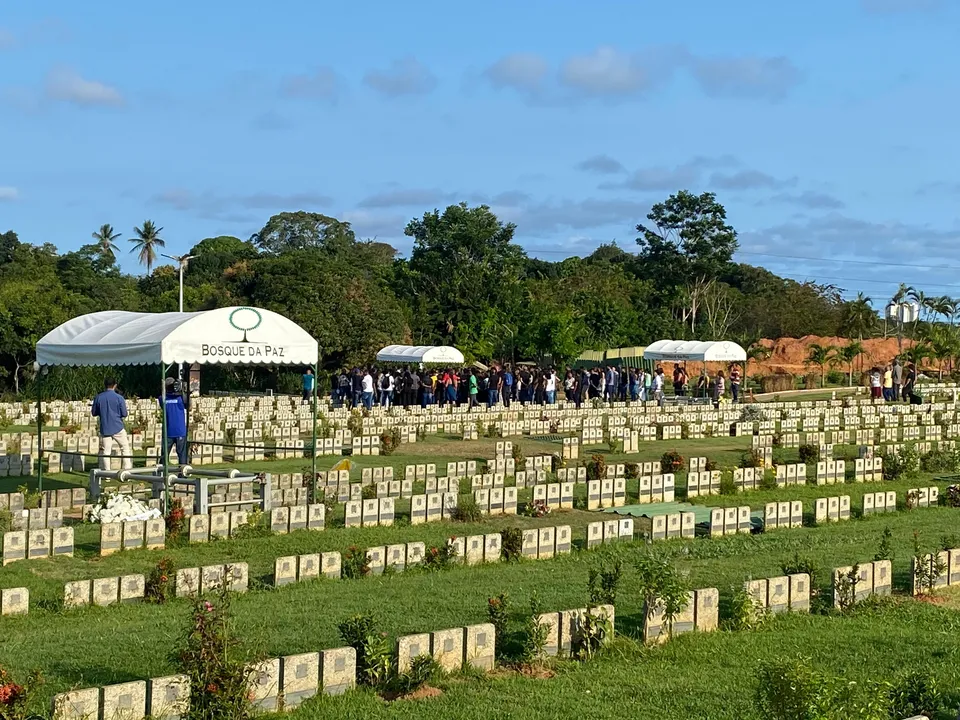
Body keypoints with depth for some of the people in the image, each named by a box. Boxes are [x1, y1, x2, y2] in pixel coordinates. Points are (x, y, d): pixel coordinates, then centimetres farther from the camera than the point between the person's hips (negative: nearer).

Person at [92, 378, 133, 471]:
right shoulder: (119, 398, -7)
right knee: (125, 448, 11)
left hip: (104, 429, 2)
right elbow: (124, 414, -6)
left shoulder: (98, 398, 0)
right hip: (118, 428, -2)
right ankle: (127, 469, 9)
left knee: (105, 451, 5)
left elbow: (94, 413, 9)